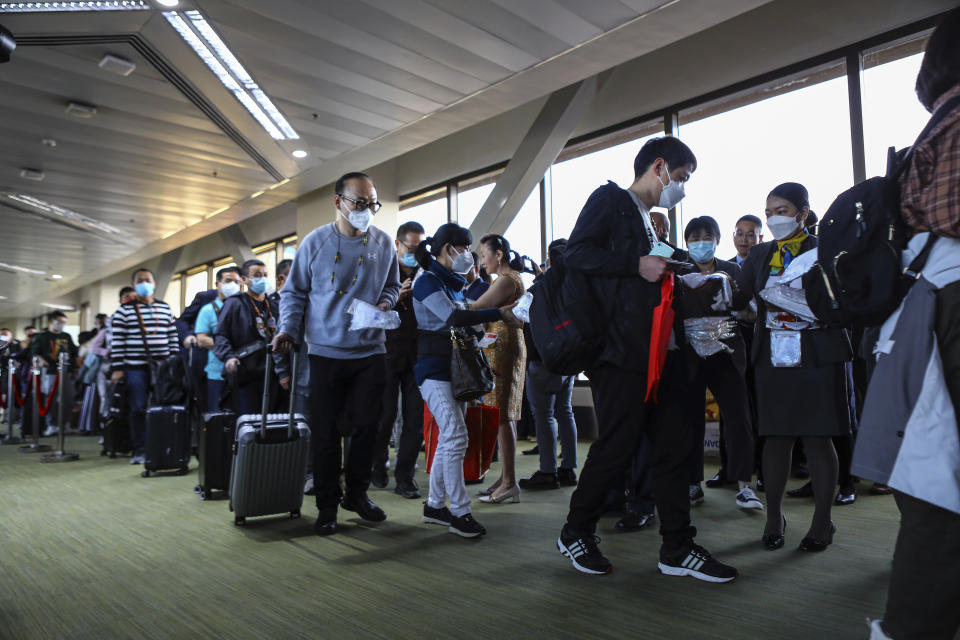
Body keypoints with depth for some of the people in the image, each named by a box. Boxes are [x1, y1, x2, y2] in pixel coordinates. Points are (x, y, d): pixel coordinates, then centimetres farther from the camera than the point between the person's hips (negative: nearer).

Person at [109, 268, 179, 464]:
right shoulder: (124, 310, 4)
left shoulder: (165, 308, 12)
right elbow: (117, 341, -1)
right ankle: (139, 451, 9)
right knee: (138, 409, 0)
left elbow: (173, 337, 13)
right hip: (135, 367, -2)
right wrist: (117, 368, -6)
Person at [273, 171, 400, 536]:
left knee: (367, 425, 8)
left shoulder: (383, 243, 5)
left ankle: (357, 494, 28)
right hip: (326, 352, -2)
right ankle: (327, 505, 18)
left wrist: (384, 303, -5)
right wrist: (288, 329, -11)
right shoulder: (315, 242, -1)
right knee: (325, 432, 3)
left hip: (370, 352, 2)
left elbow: (392, 285, 17)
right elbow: (294, 292, 4)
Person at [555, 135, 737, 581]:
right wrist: (638, 265, -17)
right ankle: (575, 534, 17)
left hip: (657, 353, 9)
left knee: (673, 445, 6)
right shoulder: (610, 199, 0)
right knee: (616, 447, -3)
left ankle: (678, 549, 16)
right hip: (622, 352, -9)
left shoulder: (646, 222, 26)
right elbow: (575, 253, -14)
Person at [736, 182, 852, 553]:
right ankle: (774, 517, 18)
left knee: (817, 436, 2)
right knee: (775, 435, 6)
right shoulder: (760, 255, 14)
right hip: (774, 356, 3)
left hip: (817, 356, -3)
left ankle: (822, 521, 15)